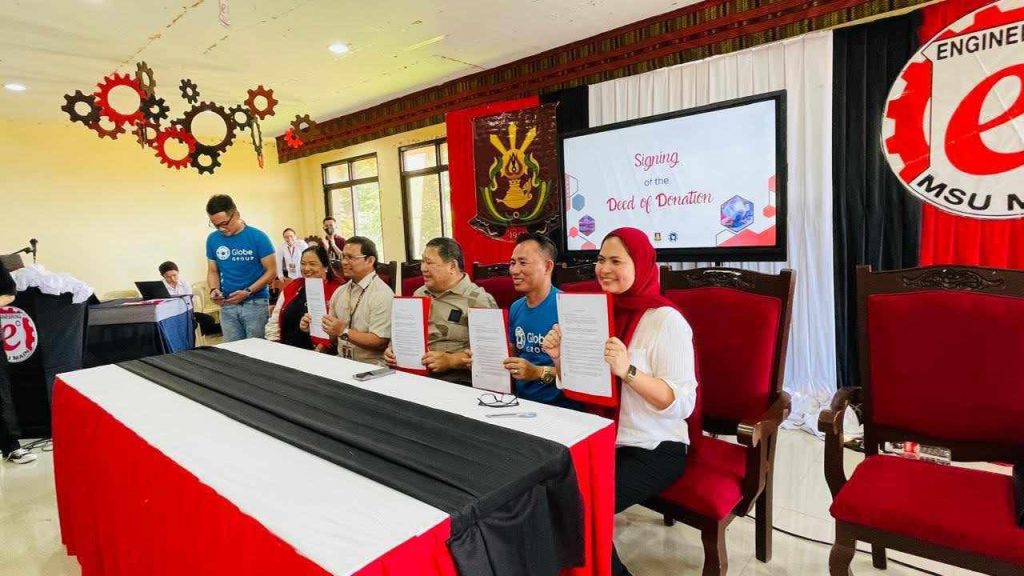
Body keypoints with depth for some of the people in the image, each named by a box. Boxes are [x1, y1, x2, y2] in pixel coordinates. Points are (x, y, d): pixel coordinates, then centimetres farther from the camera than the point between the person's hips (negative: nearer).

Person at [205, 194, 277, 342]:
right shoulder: (212, 239, 3)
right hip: (227, 305, 4)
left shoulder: (258, 237, -9)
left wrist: (248, 291, -17)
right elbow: (213, 271, 13)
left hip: (256, 303, -3)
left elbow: (271, 271, -8)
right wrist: (214, 289, -8)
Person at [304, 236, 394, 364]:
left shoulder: (382, 294, -10)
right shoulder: (339, 292, 12)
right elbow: (331, 334, 16)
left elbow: (380, 342, -17)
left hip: (370, 367, -6)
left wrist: (344, 332, -20)